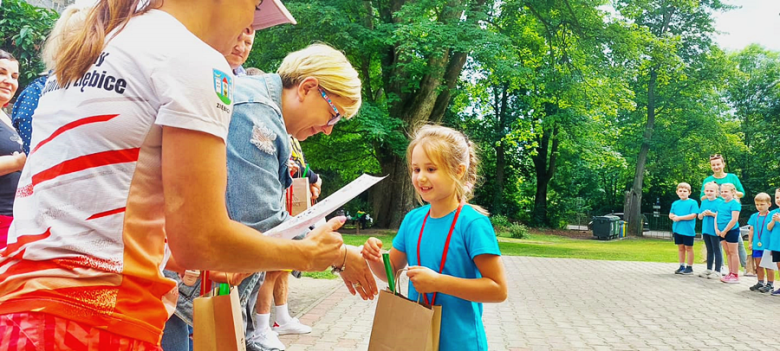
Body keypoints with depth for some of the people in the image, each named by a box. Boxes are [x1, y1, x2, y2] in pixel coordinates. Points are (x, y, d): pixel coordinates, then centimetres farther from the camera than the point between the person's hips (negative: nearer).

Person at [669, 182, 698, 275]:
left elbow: (693, 215, -15)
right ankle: (682, 266, 21)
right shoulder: (675, 203, 10)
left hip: (688, 230, -5)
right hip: (677, 229, 5)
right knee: (680, 247, 12)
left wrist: (679, 217, -16)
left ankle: (689, 267, 13)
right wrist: (674, 217, -11)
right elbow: (670, 215, 12)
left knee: (688, 247, 4)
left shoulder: (693, 202, -6)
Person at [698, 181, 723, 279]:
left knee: (716, 250, 0)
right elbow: (699, 217, 15)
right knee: (709, 250, 16)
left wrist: (712, 214, -21)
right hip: (705, 230, 6)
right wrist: (703, 214, -6)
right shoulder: (704, 202, 11)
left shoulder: (719, 202, -7)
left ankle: (717, 271, 4)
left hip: (715, 230, -6)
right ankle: (709, 269, 24)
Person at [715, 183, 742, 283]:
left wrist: (725, 231, -17)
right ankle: (730, 273, 20)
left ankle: (735, 275, 4)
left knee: (732, 252, -2)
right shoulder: (720, 204, 12)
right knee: (727, 252, 13)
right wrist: (716, 229, -2)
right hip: (722, 232, 8)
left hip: (732, 231, -8)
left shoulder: (735, 203, -12)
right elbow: (716, 217, 13)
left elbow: (734, 219, -19)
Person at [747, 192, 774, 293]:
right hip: (756, 245, 5)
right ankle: (760, 283, 25)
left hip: (767, 246, -5)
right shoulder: (754, 216, 6)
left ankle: (770, 284, 12)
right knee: (758, 265, 13)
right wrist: (750, 242, 8)